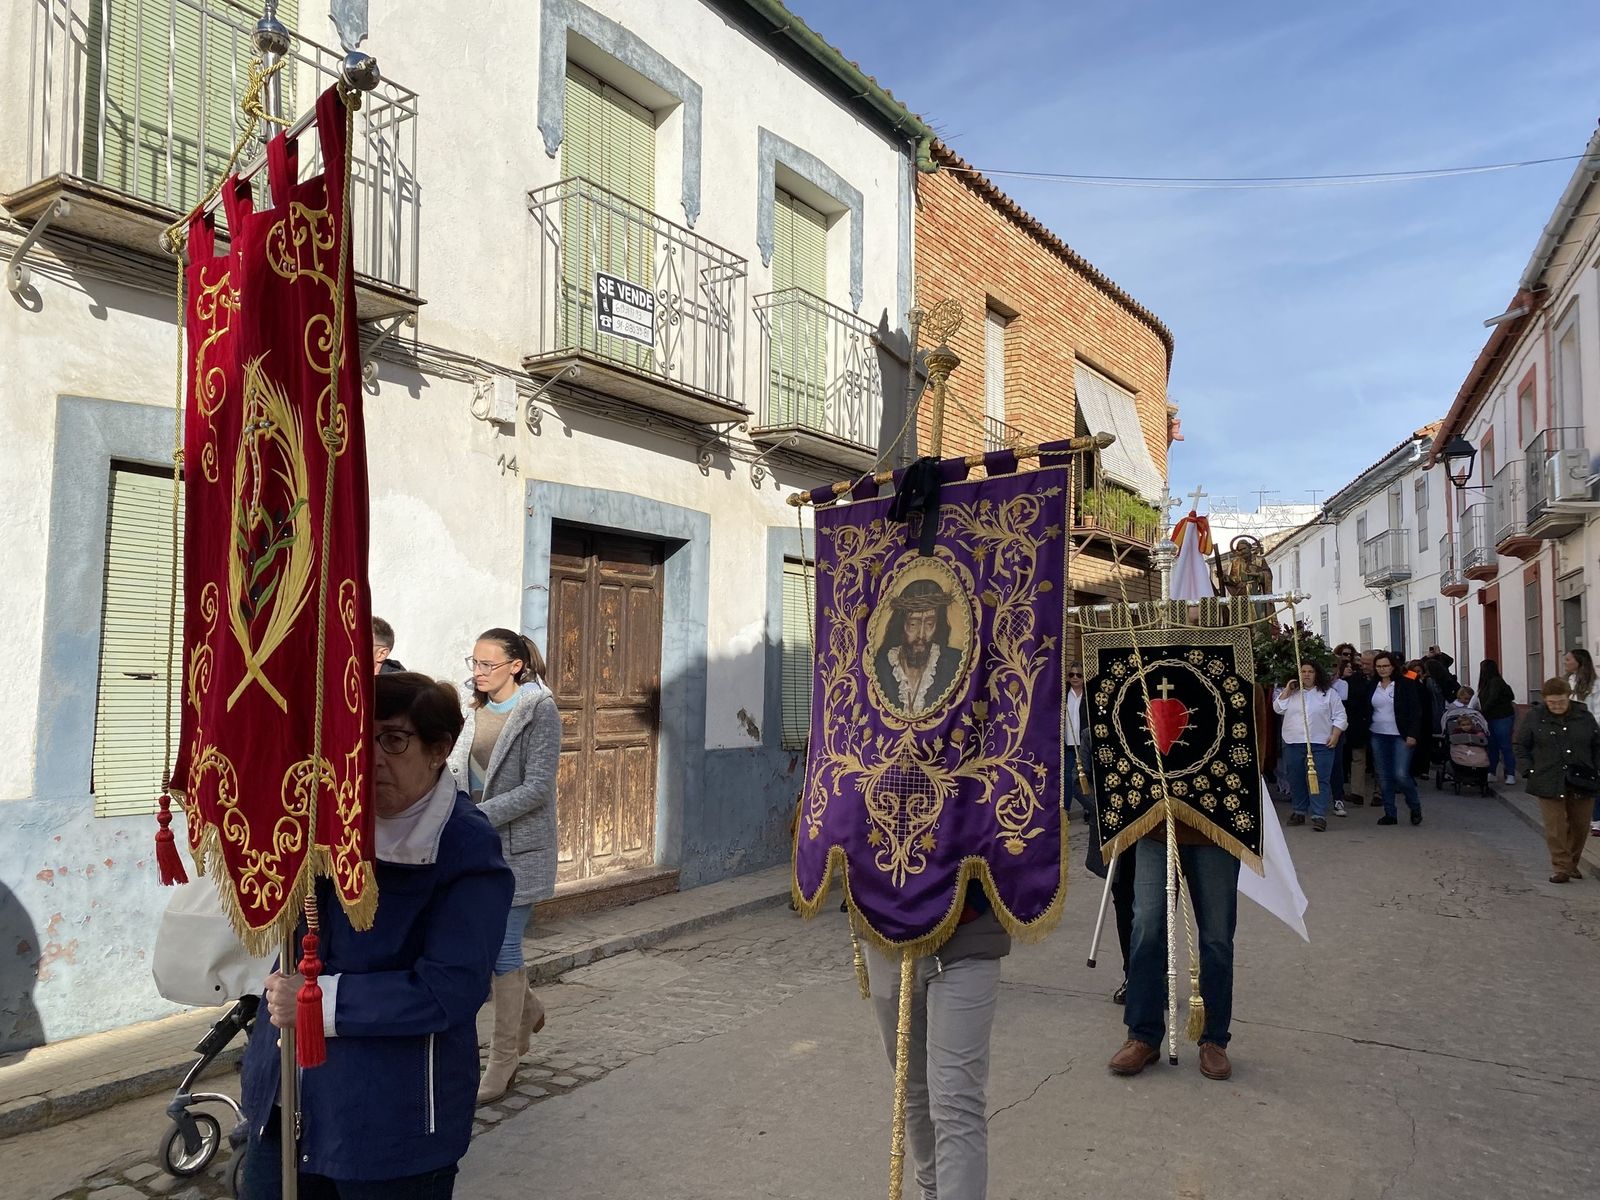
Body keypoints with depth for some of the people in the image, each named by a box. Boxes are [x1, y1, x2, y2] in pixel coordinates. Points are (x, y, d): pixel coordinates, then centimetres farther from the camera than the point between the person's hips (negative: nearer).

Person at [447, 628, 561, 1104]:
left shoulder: (539, 711, -11)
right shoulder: (475, 709, 7)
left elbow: (537, 788, -16)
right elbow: (458, 771, 16)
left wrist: (479, 816, -22)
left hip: (516, 846, -6)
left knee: (502, 949, 0)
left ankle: (503, 1059, 18)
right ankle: (525, 1008, 38)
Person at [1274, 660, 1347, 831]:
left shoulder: (1329, 693, 4)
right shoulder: (1291, 693, 13)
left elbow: (1340, 716, 3)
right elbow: (1278, 708, 5)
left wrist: (1335, 735, -8)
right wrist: (1287, 690, -3)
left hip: (1320, 744, -3)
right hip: (1293, 743, 4)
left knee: (1319, 780, -9)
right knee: (1296, 780, 10)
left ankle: (1319, 816, -12)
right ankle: (1299, 812, 22)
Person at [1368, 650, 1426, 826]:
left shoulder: (1406, 684, -3)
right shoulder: (1372, 686, 9)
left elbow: (1415, 711, -5)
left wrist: (1412, 734, -12)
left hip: (1401, 736, -4)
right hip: (1378, 736, 4)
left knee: (1400, 774, -13)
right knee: (1384, 777, 4)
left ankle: (1415, 806, 13)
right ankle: (1390, 814, 12)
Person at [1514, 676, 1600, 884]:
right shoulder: (1535, 718, -1)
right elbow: (1521, 746, 6)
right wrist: (1529, 771, -4)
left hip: (1581, 782, 2)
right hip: (1550, 783, -2)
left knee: (1580, 826, 10)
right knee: (1555, 828, -4)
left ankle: (1572, 863, 28)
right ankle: (1561, 868, 3)